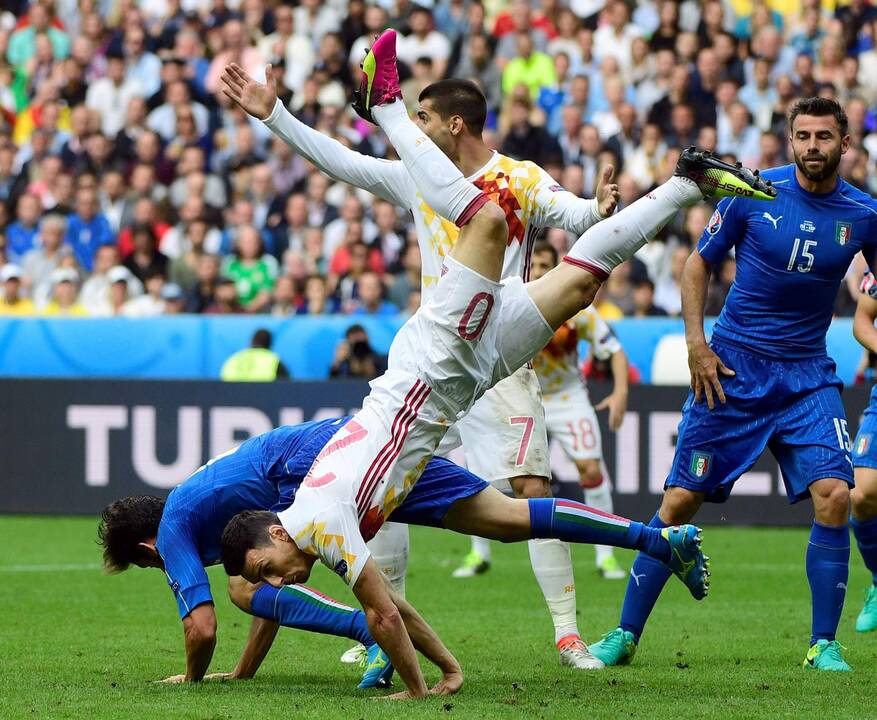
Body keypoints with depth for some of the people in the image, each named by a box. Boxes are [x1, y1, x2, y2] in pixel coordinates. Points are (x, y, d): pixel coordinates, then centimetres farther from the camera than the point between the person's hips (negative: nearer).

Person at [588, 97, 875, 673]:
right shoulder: (753, 194, -5)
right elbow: (700, 262, 6)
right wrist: (696, 343, -3)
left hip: (808, 376, 1)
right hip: (731, 367, -1)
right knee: (681, 500, -3)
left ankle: (824, 645, -4)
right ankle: (625, 636, 10)